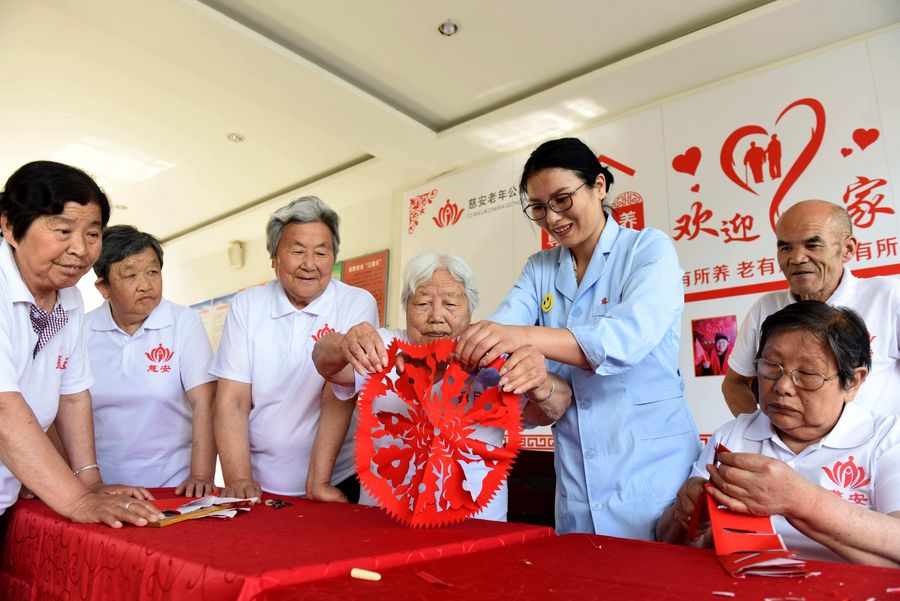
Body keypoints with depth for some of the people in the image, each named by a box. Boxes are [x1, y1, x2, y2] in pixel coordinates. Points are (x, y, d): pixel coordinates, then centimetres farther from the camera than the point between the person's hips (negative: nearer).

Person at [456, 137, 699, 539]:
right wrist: (462, 348, -30)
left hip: (650, 467, -4)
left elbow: (630, 336, -24)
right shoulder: (540, 269, 9)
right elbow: (498, 327, -7)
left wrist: (525, 336, -38)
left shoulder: (649, 249, -5)